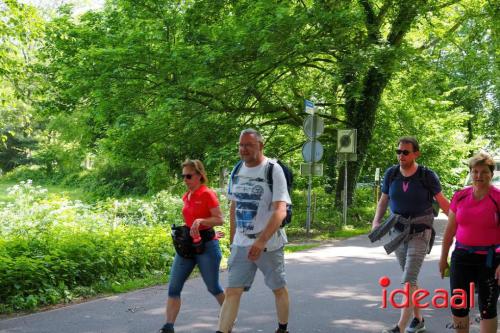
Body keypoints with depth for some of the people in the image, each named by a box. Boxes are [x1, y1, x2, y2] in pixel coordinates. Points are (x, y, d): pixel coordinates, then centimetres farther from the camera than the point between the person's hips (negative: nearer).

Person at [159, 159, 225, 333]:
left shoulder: (207, 194, -12)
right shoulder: (186, 196, 10)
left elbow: (219, 219, -16)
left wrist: (200, 221, -28)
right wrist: (185, 230, 14)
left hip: (206, 245, -7)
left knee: (213, 287, 8)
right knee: (173, 288, -4)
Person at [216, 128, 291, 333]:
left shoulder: (273, 170, -13)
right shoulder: (237, 171, 5)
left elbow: (280, 211, -23)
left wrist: (261, 241, -32)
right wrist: (232, 239, 14)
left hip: (269, 243, -4)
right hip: (241, 244, 4)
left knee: (279, 289, 12)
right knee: (232, 291, -3)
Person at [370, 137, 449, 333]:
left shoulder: (427, 176, -11)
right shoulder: (391, 174, -2)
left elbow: (442, 202, -2)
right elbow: (383, 200, 9)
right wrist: (376, 222, -6)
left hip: (420, 233, -4)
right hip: (398, 232, 4)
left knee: (409, 279, -14)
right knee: (410, 277, 14)